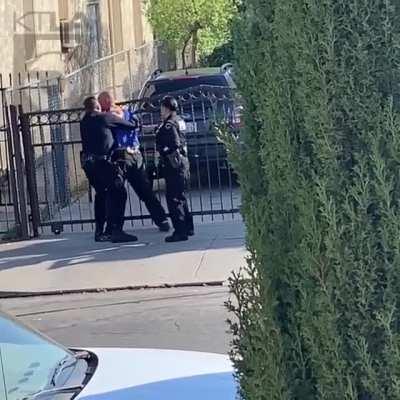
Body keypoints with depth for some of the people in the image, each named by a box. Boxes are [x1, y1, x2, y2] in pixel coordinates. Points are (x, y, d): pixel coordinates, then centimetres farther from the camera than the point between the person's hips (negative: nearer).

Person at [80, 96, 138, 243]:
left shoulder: (84, 122, 16)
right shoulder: (104, 118, -1)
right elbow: (130, 125, 5)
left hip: (87, 162, 7)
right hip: (101, 161, -7)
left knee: (101, 194, 19)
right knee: (118, 193, -4)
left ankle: (99, 231, 21)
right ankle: (115, 230, -12)